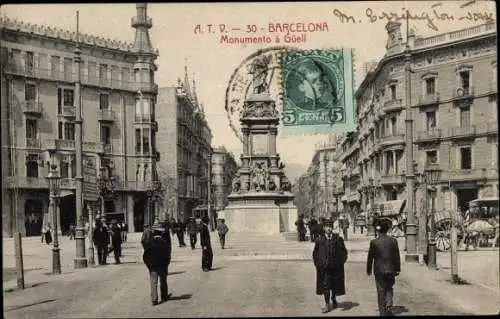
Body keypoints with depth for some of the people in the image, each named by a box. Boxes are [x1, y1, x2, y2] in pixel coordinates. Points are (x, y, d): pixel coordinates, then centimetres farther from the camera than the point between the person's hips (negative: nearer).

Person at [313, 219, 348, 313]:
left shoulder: (338, 239, -2)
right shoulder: (319, 239, -1)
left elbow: (344, 251, 4)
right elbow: (315, 253, 8)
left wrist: (341, 261, -6)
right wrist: (317, 263, 0)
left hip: (335, 266, 1)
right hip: (324, 266, -1)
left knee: (335, 284, 15)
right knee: (325, 285, -2)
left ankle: (334, 300, 38)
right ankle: (327, 305, 6)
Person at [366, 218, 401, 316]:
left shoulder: (374, 242, -10)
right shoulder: (393, 241, -5)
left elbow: (370, 257, -3)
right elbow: (397, 256, 0)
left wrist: (369, 270, 9)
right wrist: (397, 269, 11)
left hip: (379, 271, -1)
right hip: (390, 269, 1)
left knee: (381, 291, 8)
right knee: (389, 289, 16)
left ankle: (383, 311, 12)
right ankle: (389, 307, -2)